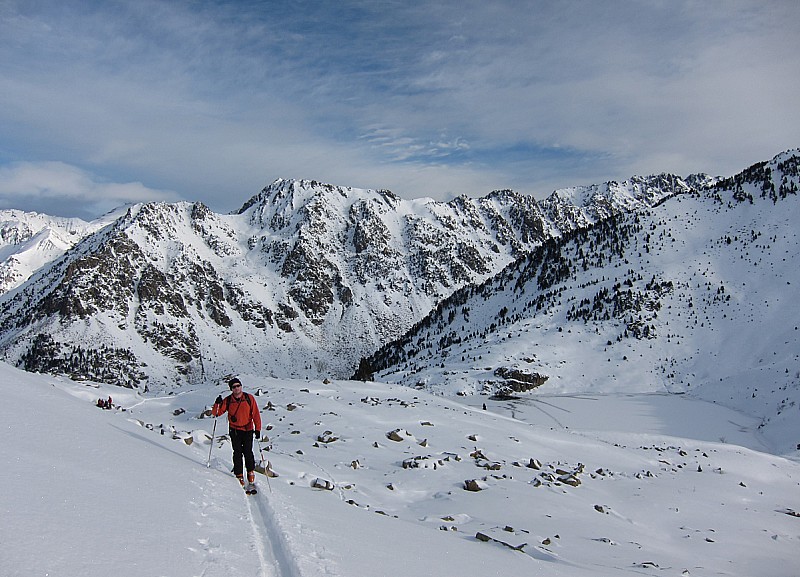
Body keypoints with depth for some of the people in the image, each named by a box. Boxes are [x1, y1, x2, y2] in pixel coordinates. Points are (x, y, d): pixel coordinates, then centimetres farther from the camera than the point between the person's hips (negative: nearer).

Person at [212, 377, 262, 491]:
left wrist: (257, 429, -5)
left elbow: (256, 414, 0)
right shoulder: (228, 400, 0)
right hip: (235, 430, 1)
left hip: (248, 430, -1)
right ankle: (240, 478, 4)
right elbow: (215, 413, -2)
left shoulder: (249, 398, -2)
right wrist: (217, 404, -21)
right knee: (237, 453, -3)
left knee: (248, 452, -8)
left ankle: (251, 477, 4)